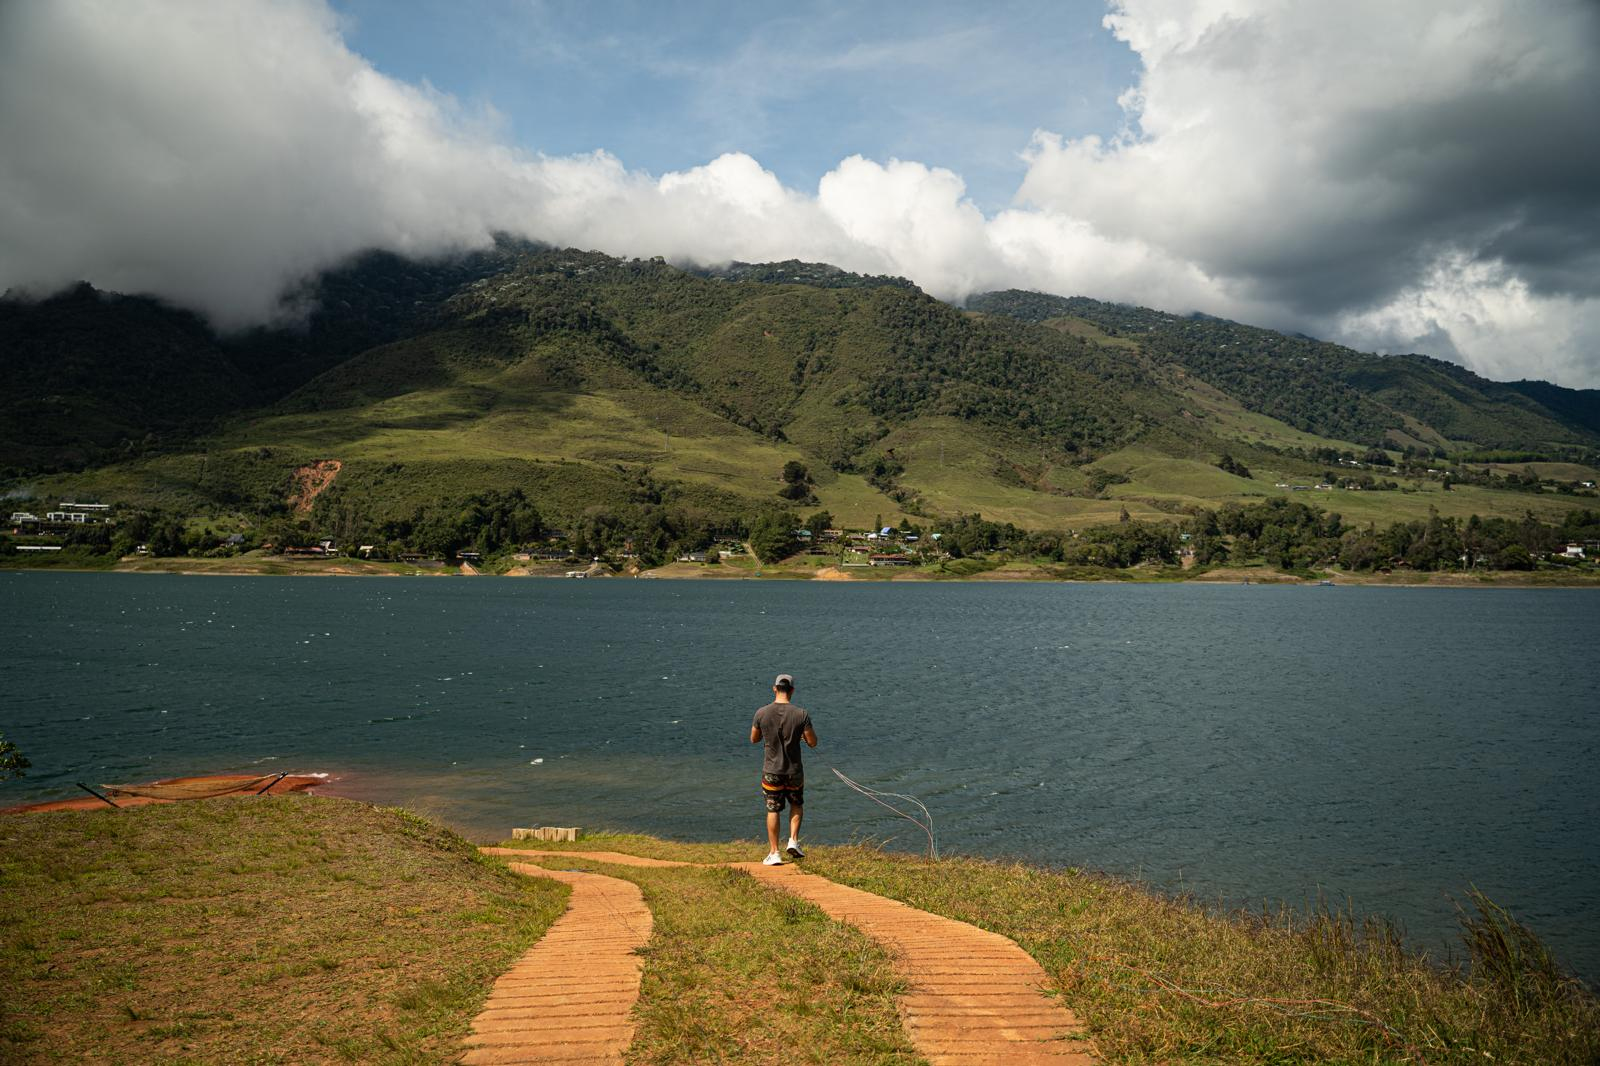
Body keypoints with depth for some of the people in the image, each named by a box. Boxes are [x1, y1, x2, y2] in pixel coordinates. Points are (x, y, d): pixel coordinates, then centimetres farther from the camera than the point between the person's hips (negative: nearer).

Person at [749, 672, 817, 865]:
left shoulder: (762, 713, -10)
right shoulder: (801, 714, -13)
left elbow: (753, 739, 4)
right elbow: (813, 742, -7)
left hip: (771, 771, 0)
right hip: (794, 770, 0)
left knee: (773, 810, 10)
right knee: (796, 805, 23)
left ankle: (774, 853, 12)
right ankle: (793, 841, 12)